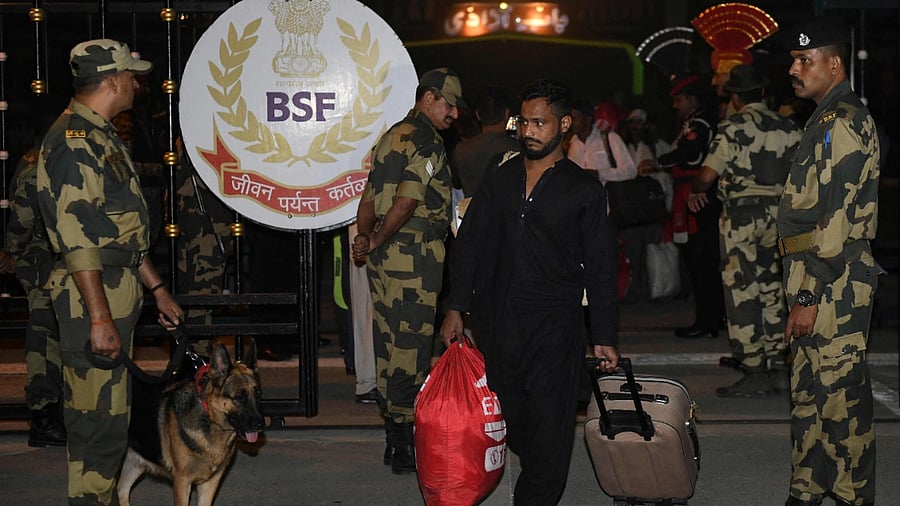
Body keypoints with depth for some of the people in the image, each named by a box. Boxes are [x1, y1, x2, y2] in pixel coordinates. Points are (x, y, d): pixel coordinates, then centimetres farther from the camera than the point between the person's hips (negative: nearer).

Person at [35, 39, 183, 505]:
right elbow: (77, 237, -21)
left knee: (111, 410, 15)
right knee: (98, 416, -7)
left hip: (119, 290, 11)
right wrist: (99, 317, -25)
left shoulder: (100, 135, 20)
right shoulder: (73, 140, -14)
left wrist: (157, 288, 24)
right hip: (93, 296, -11)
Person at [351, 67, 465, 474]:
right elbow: (406, 202, -21)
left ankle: (394, 439, 22)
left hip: (385, 255, 10)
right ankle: (406, 446, 2)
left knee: (389, 344, 13)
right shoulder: (426, 140, -13)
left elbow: (369, 198, 16)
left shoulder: (392, 136, 17)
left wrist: (365, 237, 8)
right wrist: (377, 241, -9)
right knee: (412, 346, -4)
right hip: (415, 255, -10)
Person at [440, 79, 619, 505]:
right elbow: (471, 242, 13)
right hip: (496, 318, 3)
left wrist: (604, 336, 2)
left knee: (548, 423, -5)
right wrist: (456, 308, 7)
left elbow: (600, 267, 4)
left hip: (555, 325, -3)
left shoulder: (584, 190, 3)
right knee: (511, 419, 8)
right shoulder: (499, 177, 11)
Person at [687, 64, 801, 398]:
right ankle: (778, 369, 18)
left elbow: (708, 175, -13)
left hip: (741, 215, -6)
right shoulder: (788, 129, 8)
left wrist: (696, 192, 7)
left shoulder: (733, 129, -9)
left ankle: (754, 375, -1)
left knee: (742, 293, -1)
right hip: (777, 215, 6)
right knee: (772, 290, 14)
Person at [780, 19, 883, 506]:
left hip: (833, 285, -11)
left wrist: (809, 295, -21)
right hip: (818, 283, 11)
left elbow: (837, 217, -21)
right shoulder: (830, 119, 18)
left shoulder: (842, 122, -15)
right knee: (809, 391, 15)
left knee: (839, 395, -3)